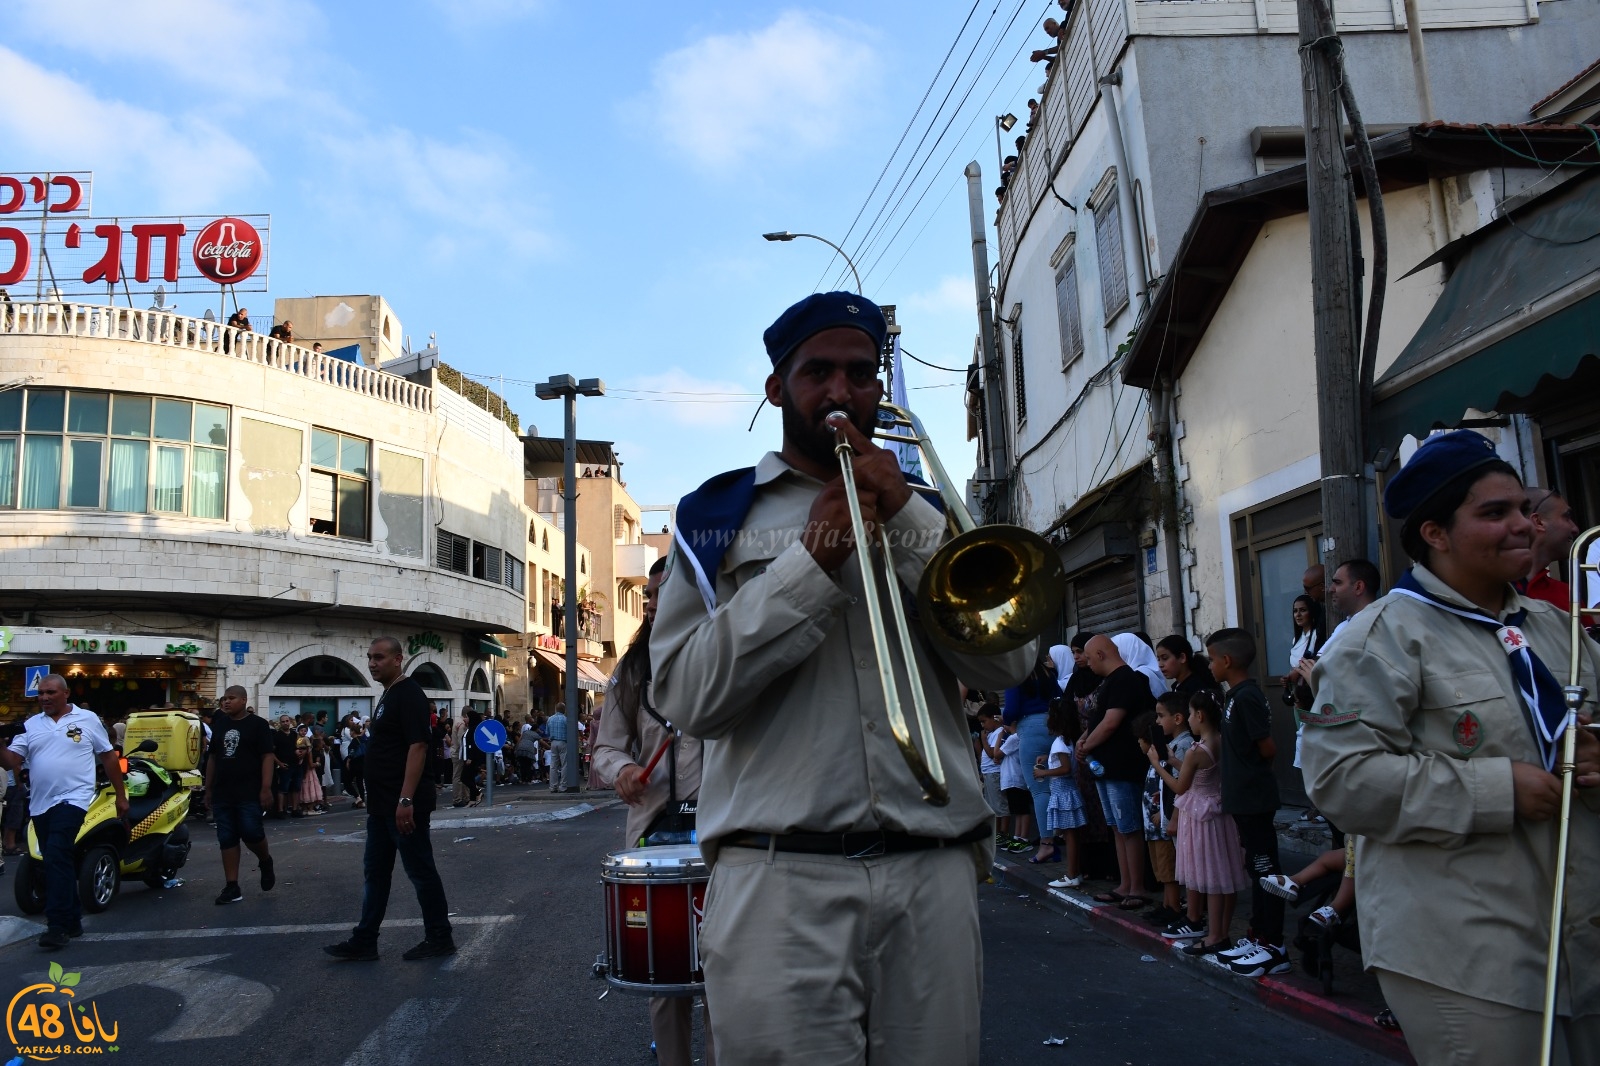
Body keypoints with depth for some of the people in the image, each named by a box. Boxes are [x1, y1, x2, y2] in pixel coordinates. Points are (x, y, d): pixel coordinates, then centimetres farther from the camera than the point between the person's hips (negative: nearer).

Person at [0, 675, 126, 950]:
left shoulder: (87, 719, 2)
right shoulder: (30, 725, 10)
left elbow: (108, 756, 6)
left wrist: (120, 795, 6)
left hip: (72, 800, -5)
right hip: (40, 804, 5)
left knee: (56, 858, -18)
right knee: (60, 863, 13)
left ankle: (57, 926, -15)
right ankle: (72, 920, 24)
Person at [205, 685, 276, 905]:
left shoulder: (257, 725, -3)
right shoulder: (219, 725, 13)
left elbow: (268, 757, -8)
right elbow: (212, 757, 18)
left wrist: (266, 788, -16)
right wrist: (208, 788, 14)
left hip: (249, 793, -5)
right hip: (222, 794, 5)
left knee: (251, 833, -11)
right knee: (226, 839, 4)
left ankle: (265, 861, 20)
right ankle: (232, 887, 8)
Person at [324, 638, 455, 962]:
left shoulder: (408, 694, -15)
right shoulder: (388, 695, 16)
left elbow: (418, 746, -23)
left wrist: (406, 800, -27)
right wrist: (377, 800, 21)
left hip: (403, 805, -10)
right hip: (382, 805, 10)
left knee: (421, 871, 0)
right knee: (375, 873, 13)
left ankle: (440, 939, 11)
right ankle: (364, 942, 21)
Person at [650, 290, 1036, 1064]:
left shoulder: (920, 512, 16)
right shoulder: (717, 516, 9)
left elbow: (1007, 662, 2)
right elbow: (688, 695, -5)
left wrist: (907, 521, -6)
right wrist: (813, 560, -11)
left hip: (933, 877, 3)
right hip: (780, 882, -2)